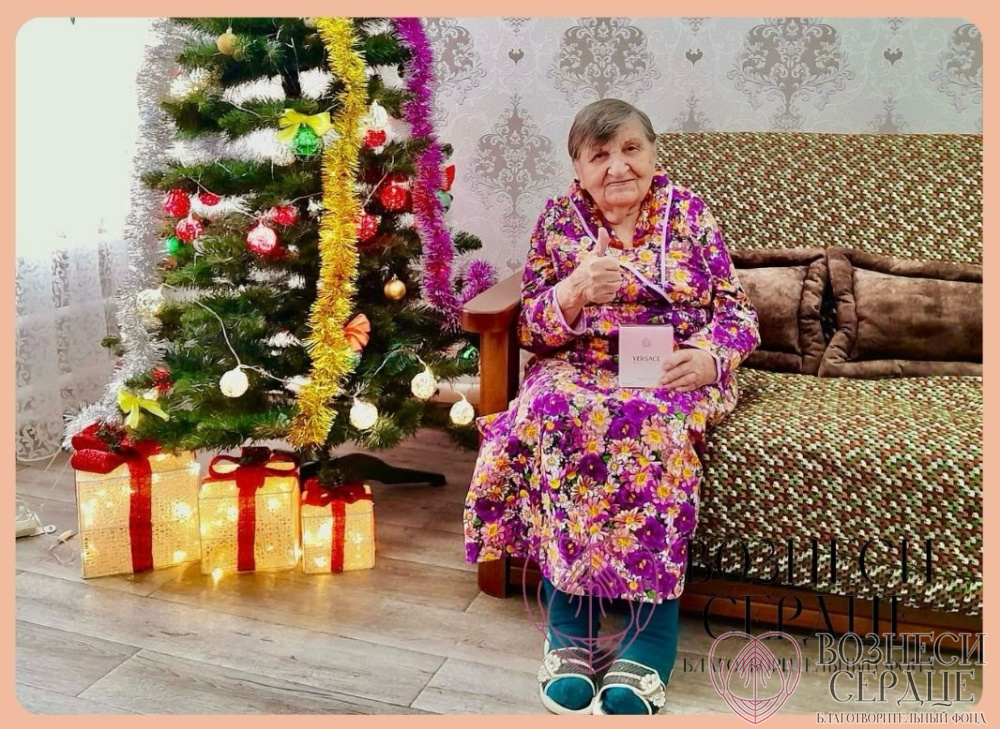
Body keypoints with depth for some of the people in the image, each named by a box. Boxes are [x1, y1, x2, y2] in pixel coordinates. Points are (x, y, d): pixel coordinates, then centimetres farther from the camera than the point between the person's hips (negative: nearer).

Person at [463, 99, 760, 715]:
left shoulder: (690, 212, 6)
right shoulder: (559, 219, 7)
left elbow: (738, 312, 4)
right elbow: (531, 328, 3)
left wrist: (711, 357, -18)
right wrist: (575, 291, -18)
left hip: (673, 375, -1)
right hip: (578, 370, 1)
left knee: (652, 425, -36)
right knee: (551, 412, -34)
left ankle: (650, 645, -31)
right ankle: (569, 631, -28)